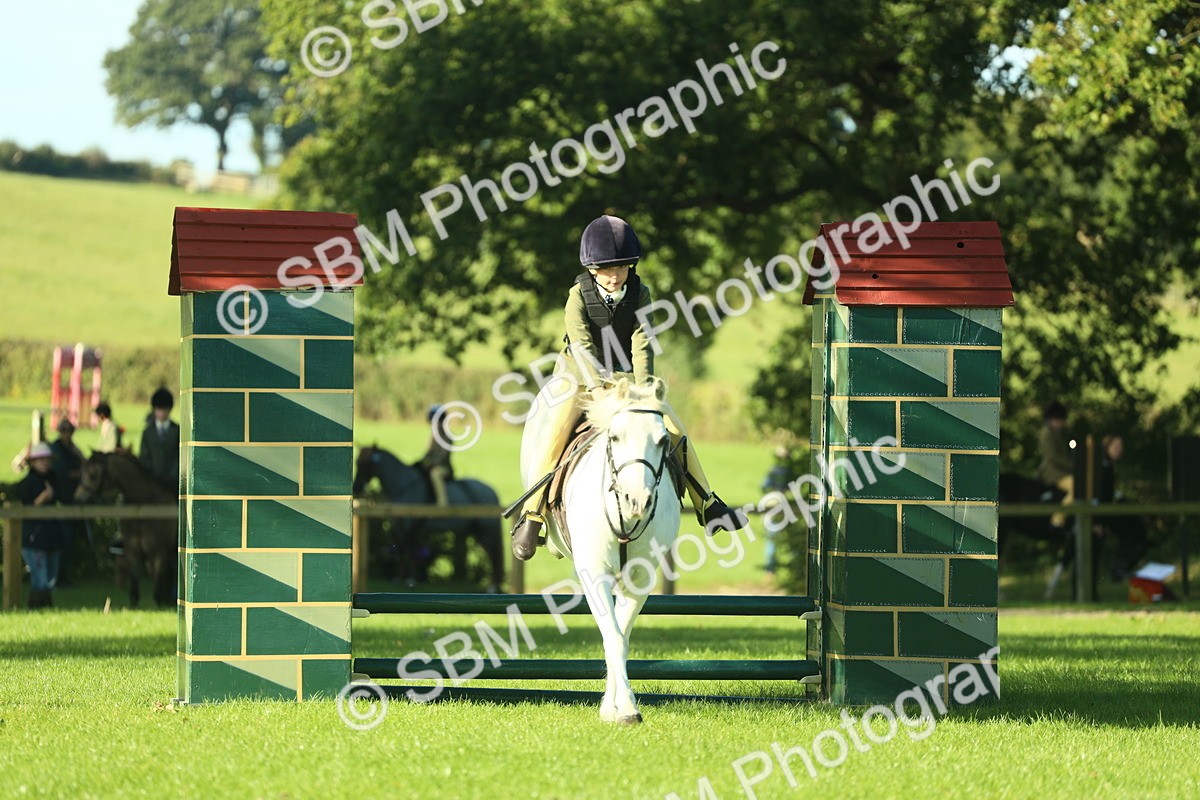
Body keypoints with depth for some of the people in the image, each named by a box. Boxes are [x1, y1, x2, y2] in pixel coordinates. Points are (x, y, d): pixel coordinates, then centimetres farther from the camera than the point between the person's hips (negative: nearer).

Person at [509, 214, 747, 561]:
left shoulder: (639, 294, -10)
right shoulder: (579, 295, -18)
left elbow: (642, 344, -17)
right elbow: (581, 346, -27)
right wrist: (602, 387, -39)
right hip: (581, 377, -3)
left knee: (675, 428, -5)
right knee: (554, 431, -25)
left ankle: (707, 505, 8)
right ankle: (531, 516, -18)